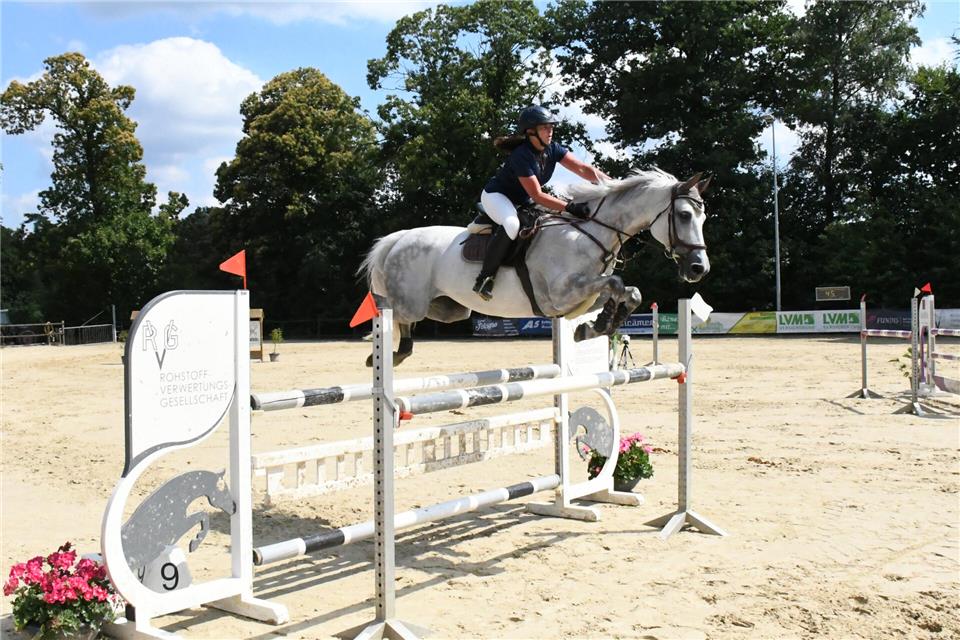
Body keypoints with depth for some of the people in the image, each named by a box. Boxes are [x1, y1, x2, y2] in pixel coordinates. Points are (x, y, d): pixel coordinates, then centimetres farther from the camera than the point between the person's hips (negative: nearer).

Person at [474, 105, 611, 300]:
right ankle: (485, 277, -28)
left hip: (522, 201, 9)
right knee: (512, 224, -39)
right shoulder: (522, 156, -29)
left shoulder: (552, 149, -8)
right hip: (496, 196, -9)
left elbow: (583, 169, -14)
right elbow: (537, 196, -32)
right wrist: (570, 207, -40)